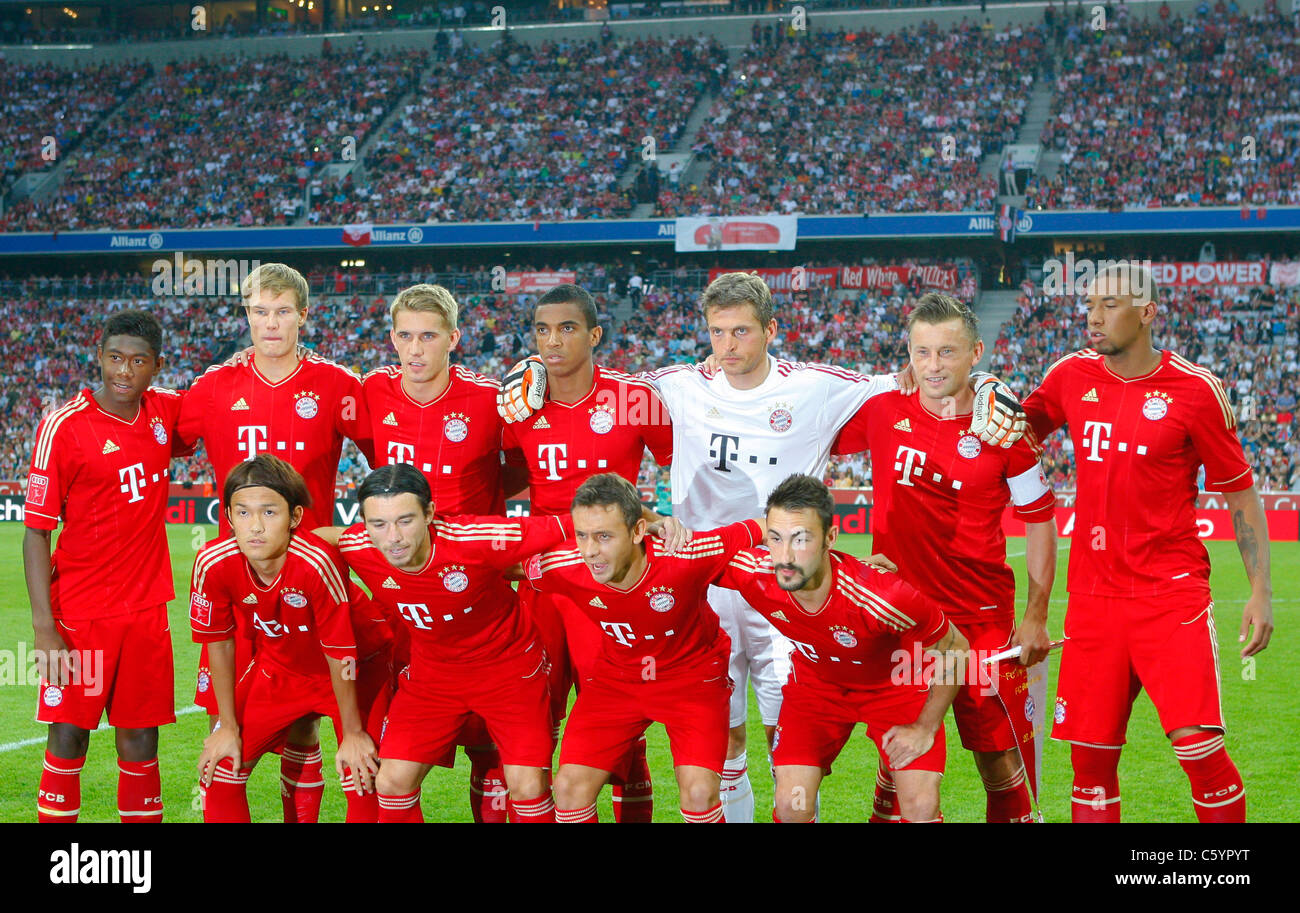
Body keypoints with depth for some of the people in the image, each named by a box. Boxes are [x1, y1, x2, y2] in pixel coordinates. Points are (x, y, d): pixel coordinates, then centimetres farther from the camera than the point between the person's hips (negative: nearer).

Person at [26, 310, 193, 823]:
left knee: (140, 742, 6)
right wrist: (43, 626, -15)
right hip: (79, 613, -4)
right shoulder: (64, 426, -10)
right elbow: (36, 531, -8)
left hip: (146, 609, 4)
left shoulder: (165, 411, 4)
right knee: (68, 739, -1)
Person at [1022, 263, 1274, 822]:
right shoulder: (1072, 376, 6)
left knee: (1198, 745, -13)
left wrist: (1260, 591, -6)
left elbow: (1240, 493, 1)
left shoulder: (1194, 390, -6)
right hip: (1093, 598, 4)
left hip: (1172, 595, -4)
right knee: (1090, 755, 2)